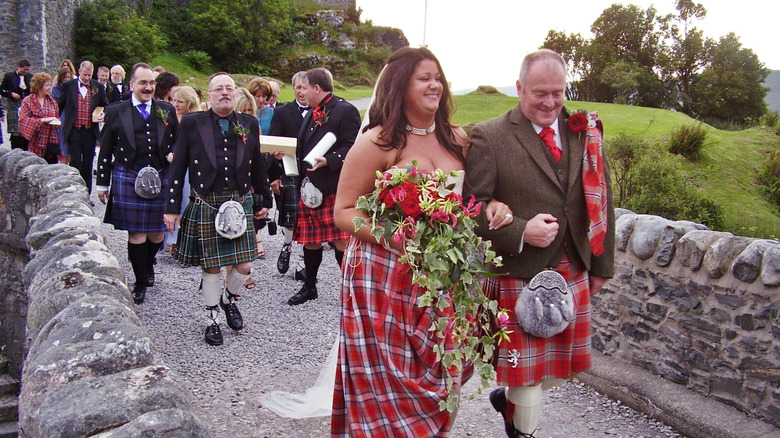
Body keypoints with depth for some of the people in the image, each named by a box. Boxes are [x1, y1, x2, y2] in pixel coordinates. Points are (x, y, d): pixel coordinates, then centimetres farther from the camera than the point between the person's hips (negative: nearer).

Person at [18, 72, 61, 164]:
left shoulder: (52, 101, 15)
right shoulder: (28, 101, 0)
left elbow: (57, 117, 24)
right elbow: (23, 120, -9)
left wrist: (57, 123, 0)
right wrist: (43, 120, -17)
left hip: (51, 141, 4)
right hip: (35, 144, -4)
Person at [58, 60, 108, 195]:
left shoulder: (98, 87, 6)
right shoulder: (68, 85, 3)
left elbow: (105, 105, 15)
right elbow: (60, 105, 12)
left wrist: (103, 115, -4)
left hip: (90, 130, 2)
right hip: (74, 130, -2)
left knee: (88, 163, 8)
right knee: (75, 161, -4)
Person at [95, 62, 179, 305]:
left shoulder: (167, 110, 10)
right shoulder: (116, 112, 5)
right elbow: (105, 151, 7)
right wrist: (102, 184, 7)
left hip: (160, 179, 2)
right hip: (128, 180, -2)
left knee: (157, 232, 8)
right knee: (137, 233, 1)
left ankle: (148, 265, 39)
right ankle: (141, 282, 16)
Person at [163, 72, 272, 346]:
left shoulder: (249, 124, 7)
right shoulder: (192, 123, 0)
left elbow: (257, 166, 15)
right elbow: (178, 167, 1)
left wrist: (265, 200, 18)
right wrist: (172, 208, -1)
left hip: (240, 203, 2)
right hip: (206, 205, -2)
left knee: (244, 266, -1)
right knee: (210, 266, 6)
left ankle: (229, 298, 32)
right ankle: (212, 319, 27)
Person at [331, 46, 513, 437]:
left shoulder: (457, 140, 7)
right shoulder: (377, 142, -9)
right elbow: (343, 211, -8)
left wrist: (492, 207, -3)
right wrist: (392, 237, -24)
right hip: (383, 276, -4)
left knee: (433, 377, 11)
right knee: (388, 384, 5)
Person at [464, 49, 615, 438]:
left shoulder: (582, 132, 6)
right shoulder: (488, 138, -9)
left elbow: (602, 200, 11)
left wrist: (601, 264, 12)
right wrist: (520, 232, -23)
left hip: (573, 271, 5)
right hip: (519, 272, -5)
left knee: (561, 361, 18)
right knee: (529, 368, 6)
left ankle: (508, 397, 45)